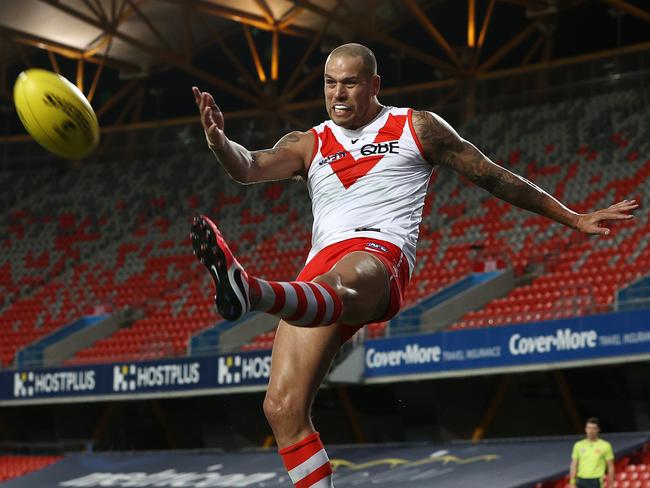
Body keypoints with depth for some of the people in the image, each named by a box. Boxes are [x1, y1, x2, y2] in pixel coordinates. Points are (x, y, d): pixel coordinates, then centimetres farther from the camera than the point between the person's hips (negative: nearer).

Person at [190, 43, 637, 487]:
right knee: (282, 408, -12)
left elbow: (493, 176, 23)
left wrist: (575, 219, 25)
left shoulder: (416, 128, 18)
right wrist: (219, 141, -17)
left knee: (338, 286, -43)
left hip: (381, 254, -5)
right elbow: (250, 168, 6)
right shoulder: (307, 146, 25)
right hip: (323, 262, 5)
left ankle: (251, 292, -75)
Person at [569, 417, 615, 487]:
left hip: (596, 482, -4)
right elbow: (574, 466, 8)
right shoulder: (578, 445, 8)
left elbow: (610, 467, 2)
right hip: (581, 481, 4)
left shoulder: (605, 446, 0)